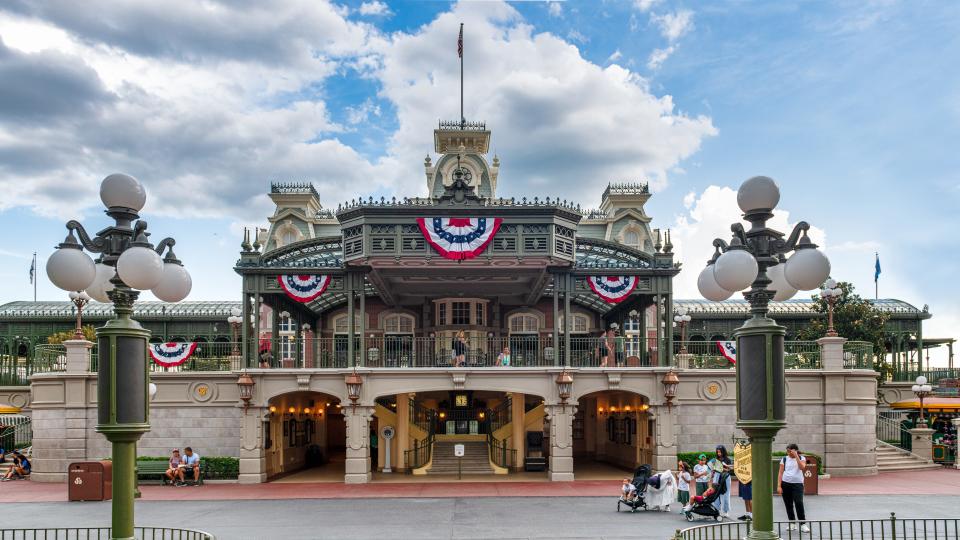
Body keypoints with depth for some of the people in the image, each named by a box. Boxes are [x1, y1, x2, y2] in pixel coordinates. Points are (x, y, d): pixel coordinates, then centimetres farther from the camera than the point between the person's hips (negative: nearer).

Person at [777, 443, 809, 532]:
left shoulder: (801, 458, 4)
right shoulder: (784, 459, 6)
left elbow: (802, 467, -16)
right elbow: (780, 473, 4)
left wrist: (796, 456, -17)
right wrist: (779, 486, -4)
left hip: (797, 484, -2)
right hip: (785, 484, 2)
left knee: (799, 503, -14)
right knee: (788, 505, 6)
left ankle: (803, 524, -6)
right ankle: (792, 523, 17)